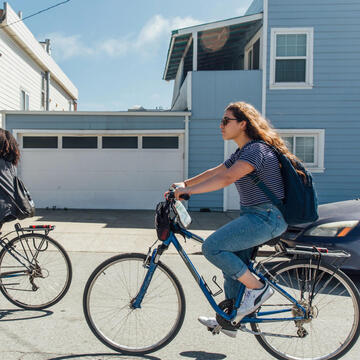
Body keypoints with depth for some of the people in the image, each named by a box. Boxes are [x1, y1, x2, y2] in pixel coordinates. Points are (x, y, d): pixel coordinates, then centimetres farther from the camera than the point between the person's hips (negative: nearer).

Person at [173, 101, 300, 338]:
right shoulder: (242, 152, 14)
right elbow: (215, 172, 16)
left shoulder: (257, 150, -18)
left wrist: (187, 191, -29)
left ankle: (258, 288, -3)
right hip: (254, 216, 10)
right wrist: (185, 183, 6)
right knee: (232, 265, 14)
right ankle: (229, 320, 28)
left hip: (266, 218, -10)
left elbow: (226, 179, -29)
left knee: (211, 247, -17)